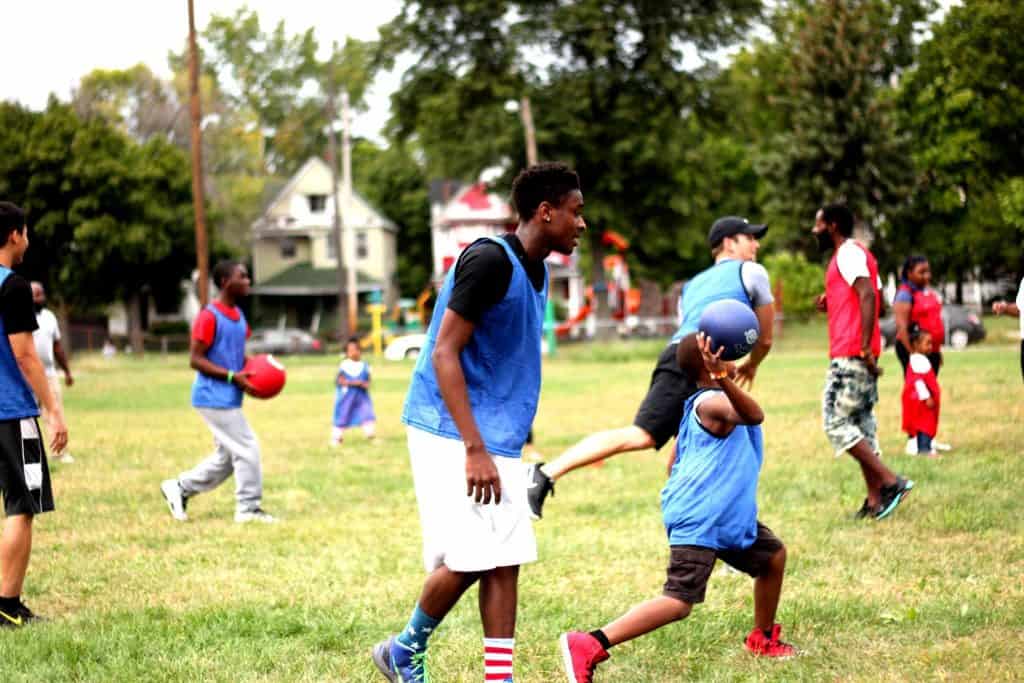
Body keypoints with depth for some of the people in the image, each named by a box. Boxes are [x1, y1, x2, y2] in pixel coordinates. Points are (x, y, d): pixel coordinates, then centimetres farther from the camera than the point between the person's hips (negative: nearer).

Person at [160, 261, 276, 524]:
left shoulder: (238, 315, 12)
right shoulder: (209, 317, -15)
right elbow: (196, 359, -17)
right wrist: (233, 376, -22)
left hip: (229, 399, 9)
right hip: (215, 398, -9)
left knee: (226, 457, 15)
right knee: (247, 450, -7)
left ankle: (180, 487, 26)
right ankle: (249, 508, 3)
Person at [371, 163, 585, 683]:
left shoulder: (535, 272, 12)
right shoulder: (490, 260, -16)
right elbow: (444, 353, -19)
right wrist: (475, 449, -23)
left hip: (497, 442, 9)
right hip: (452, 437, -9)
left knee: (505, 562, 3)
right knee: (467, 560, -9)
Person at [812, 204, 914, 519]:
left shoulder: (847, 254, -10)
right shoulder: (857, 254, 20)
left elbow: (868, 296, -22)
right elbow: (875, 298, 24)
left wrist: (864, 347, -26)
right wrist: (830, 303, 16)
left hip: (850, 356, -10)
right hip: (859, 355, 10)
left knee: (836, 422, -9)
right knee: (862, 425, 9)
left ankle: (890, 482, -13)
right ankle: (875, 501, 8)